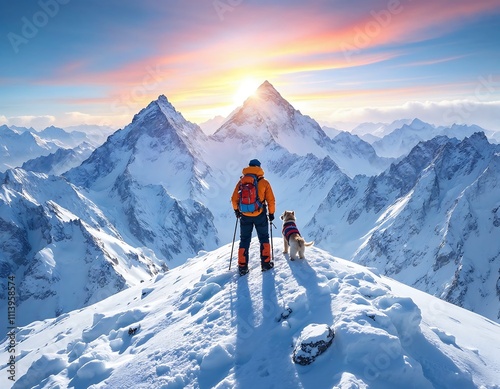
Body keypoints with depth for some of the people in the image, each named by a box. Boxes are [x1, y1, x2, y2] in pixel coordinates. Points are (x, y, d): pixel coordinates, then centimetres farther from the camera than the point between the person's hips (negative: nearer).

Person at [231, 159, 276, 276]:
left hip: (244, 215, 2)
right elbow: (271, 200, -4)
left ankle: (242, 267, 12)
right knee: (264, 239, 16)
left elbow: (234, 199, 2)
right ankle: (266, 263, 16)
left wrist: (236, 210, 19)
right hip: (260, 215, -1)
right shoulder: (264, 182, -3)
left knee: (244, 240, 12)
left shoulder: (242, 181, 1)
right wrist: (271, 213, 9)